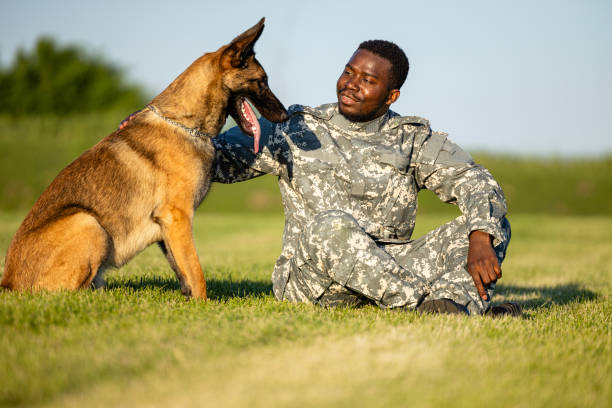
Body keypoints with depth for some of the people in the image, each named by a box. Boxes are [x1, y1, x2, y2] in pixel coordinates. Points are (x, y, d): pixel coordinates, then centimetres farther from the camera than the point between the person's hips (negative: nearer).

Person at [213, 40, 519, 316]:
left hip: (390, 269, 3)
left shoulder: (413, 139, 11)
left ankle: (458, 305, -42)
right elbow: (219, 159, 5)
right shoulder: (294, 129, 8)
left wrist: (480, 241, -21)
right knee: (332, 225, -38)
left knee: (493, 225, -13)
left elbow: (476, 183, 0)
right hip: (309, 279, -3)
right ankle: (424, 303, -38)